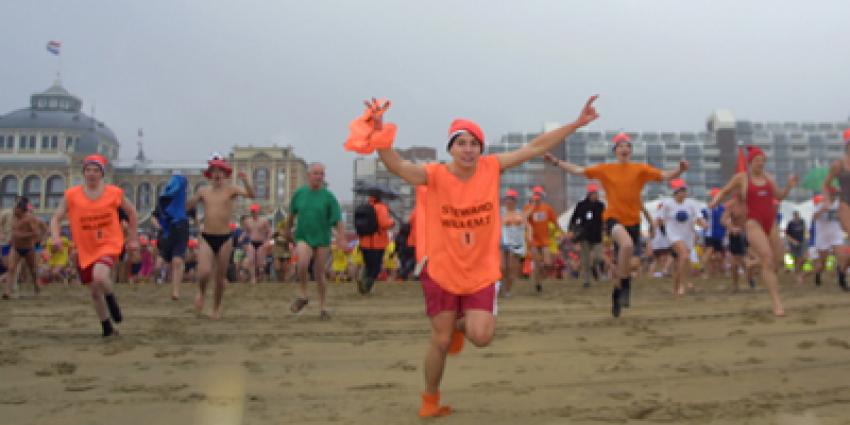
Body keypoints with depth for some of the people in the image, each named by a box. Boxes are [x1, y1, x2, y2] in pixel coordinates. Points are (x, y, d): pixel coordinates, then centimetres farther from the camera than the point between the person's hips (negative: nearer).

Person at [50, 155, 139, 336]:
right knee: (94, 292, 11)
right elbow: (56, 218, -1)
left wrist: (133, 239, 9)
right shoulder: (71, 195, -5)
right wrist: (55, 236, -20)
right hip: (85, 250, 3)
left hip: (109, 245, -3)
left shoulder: (114, 193, -5)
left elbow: (131, 213, 9)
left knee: (99, 277, -31)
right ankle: (107, 327, 31)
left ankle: (111, 298, 3)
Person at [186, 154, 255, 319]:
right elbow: (186, 207, 14)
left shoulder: (231, 189, -2)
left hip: (225, 239, -1)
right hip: (206, 238, 1)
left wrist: (245, 181, -34)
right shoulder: (203, 190, 6)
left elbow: (251, 195, -18)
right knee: (204, 272, -18)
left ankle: (216, 308, 28)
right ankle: (201, 292, 16)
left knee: (220, 277, 8)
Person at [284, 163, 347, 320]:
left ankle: (323, 306, 23)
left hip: (322, 239, 0)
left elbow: (338, 220, -7)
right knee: (302, 263, -27)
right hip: (303, 237, 0)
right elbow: (292, 214, 17)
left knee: (319, 274, 5)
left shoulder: (328, 196, -4)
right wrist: (288, 229, 26)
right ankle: (302, 294, -3)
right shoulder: (299, 193, 1)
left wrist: (342, 238, -18)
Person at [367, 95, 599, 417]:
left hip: (481, 273, 2)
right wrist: (379, 131, -49)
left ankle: (461, 324, 29)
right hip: (441, 272, -2)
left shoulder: (492, 168, -7)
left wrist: (577, 123, -7)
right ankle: (430, 401, 34)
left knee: (481, 337, -11)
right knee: (440, 342, 8)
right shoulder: (435, 175, -16)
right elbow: (396, 166, -31)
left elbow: (535, 147, -5)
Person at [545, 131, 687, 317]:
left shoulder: (640, 169, 0)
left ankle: (617, 291, 39)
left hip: (633, 221, 2)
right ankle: (625, 285, -14)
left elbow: (664, 175, -8)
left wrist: (680, 170, -28)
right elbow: (578, 170, 5)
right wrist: (556, 162, -2)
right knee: (627, 244, -34)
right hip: (613, 218, -2)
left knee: (626, 262, 11)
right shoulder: (605, 169, 2)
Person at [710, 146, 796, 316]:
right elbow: (724, 191, 9)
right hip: (754, 223, -5)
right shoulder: (741, 177, -1)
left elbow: (779, 196, 17)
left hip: (771, 223, 6)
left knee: (777, 261, 9)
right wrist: (714, 202, -9)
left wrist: (789, 186, 1)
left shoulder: (768, 178, 10)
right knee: (768, 259, -18)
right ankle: (776, 302, -18)